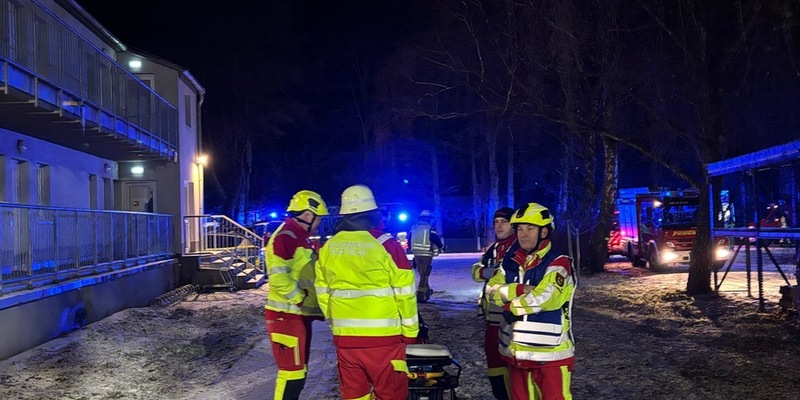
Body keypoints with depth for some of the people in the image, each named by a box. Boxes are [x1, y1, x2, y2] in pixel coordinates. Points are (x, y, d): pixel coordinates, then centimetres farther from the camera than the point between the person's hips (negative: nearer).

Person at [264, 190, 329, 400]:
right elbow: (278, 277, -25)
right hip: (287, 316, -10)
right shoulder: (285, 237, -15)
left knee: (297, 372, 15)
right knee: (292, 372, -9)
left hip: (299, 315, 10)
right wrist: (302, 299, -17)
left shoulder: (300, 239, 18)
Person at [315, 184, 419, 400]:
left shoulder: (328, 248, 5)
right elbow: (404, 292, -6)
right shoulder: (385, 244, -9)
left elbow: (322, 292, 11)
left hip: (344, 336, 5)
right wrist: (410, 330, 4)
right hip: (381, 336, -5)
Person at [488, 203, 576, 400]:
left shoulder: (557, 264, -11)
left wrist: (511, 306, -8)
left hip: (550, 354, -6)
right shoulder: (512, 262, 10)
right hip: (516, 352, 7)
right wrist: (521, 289, -17)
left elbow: (541, 299, -22)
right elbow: (493, 289, -2)